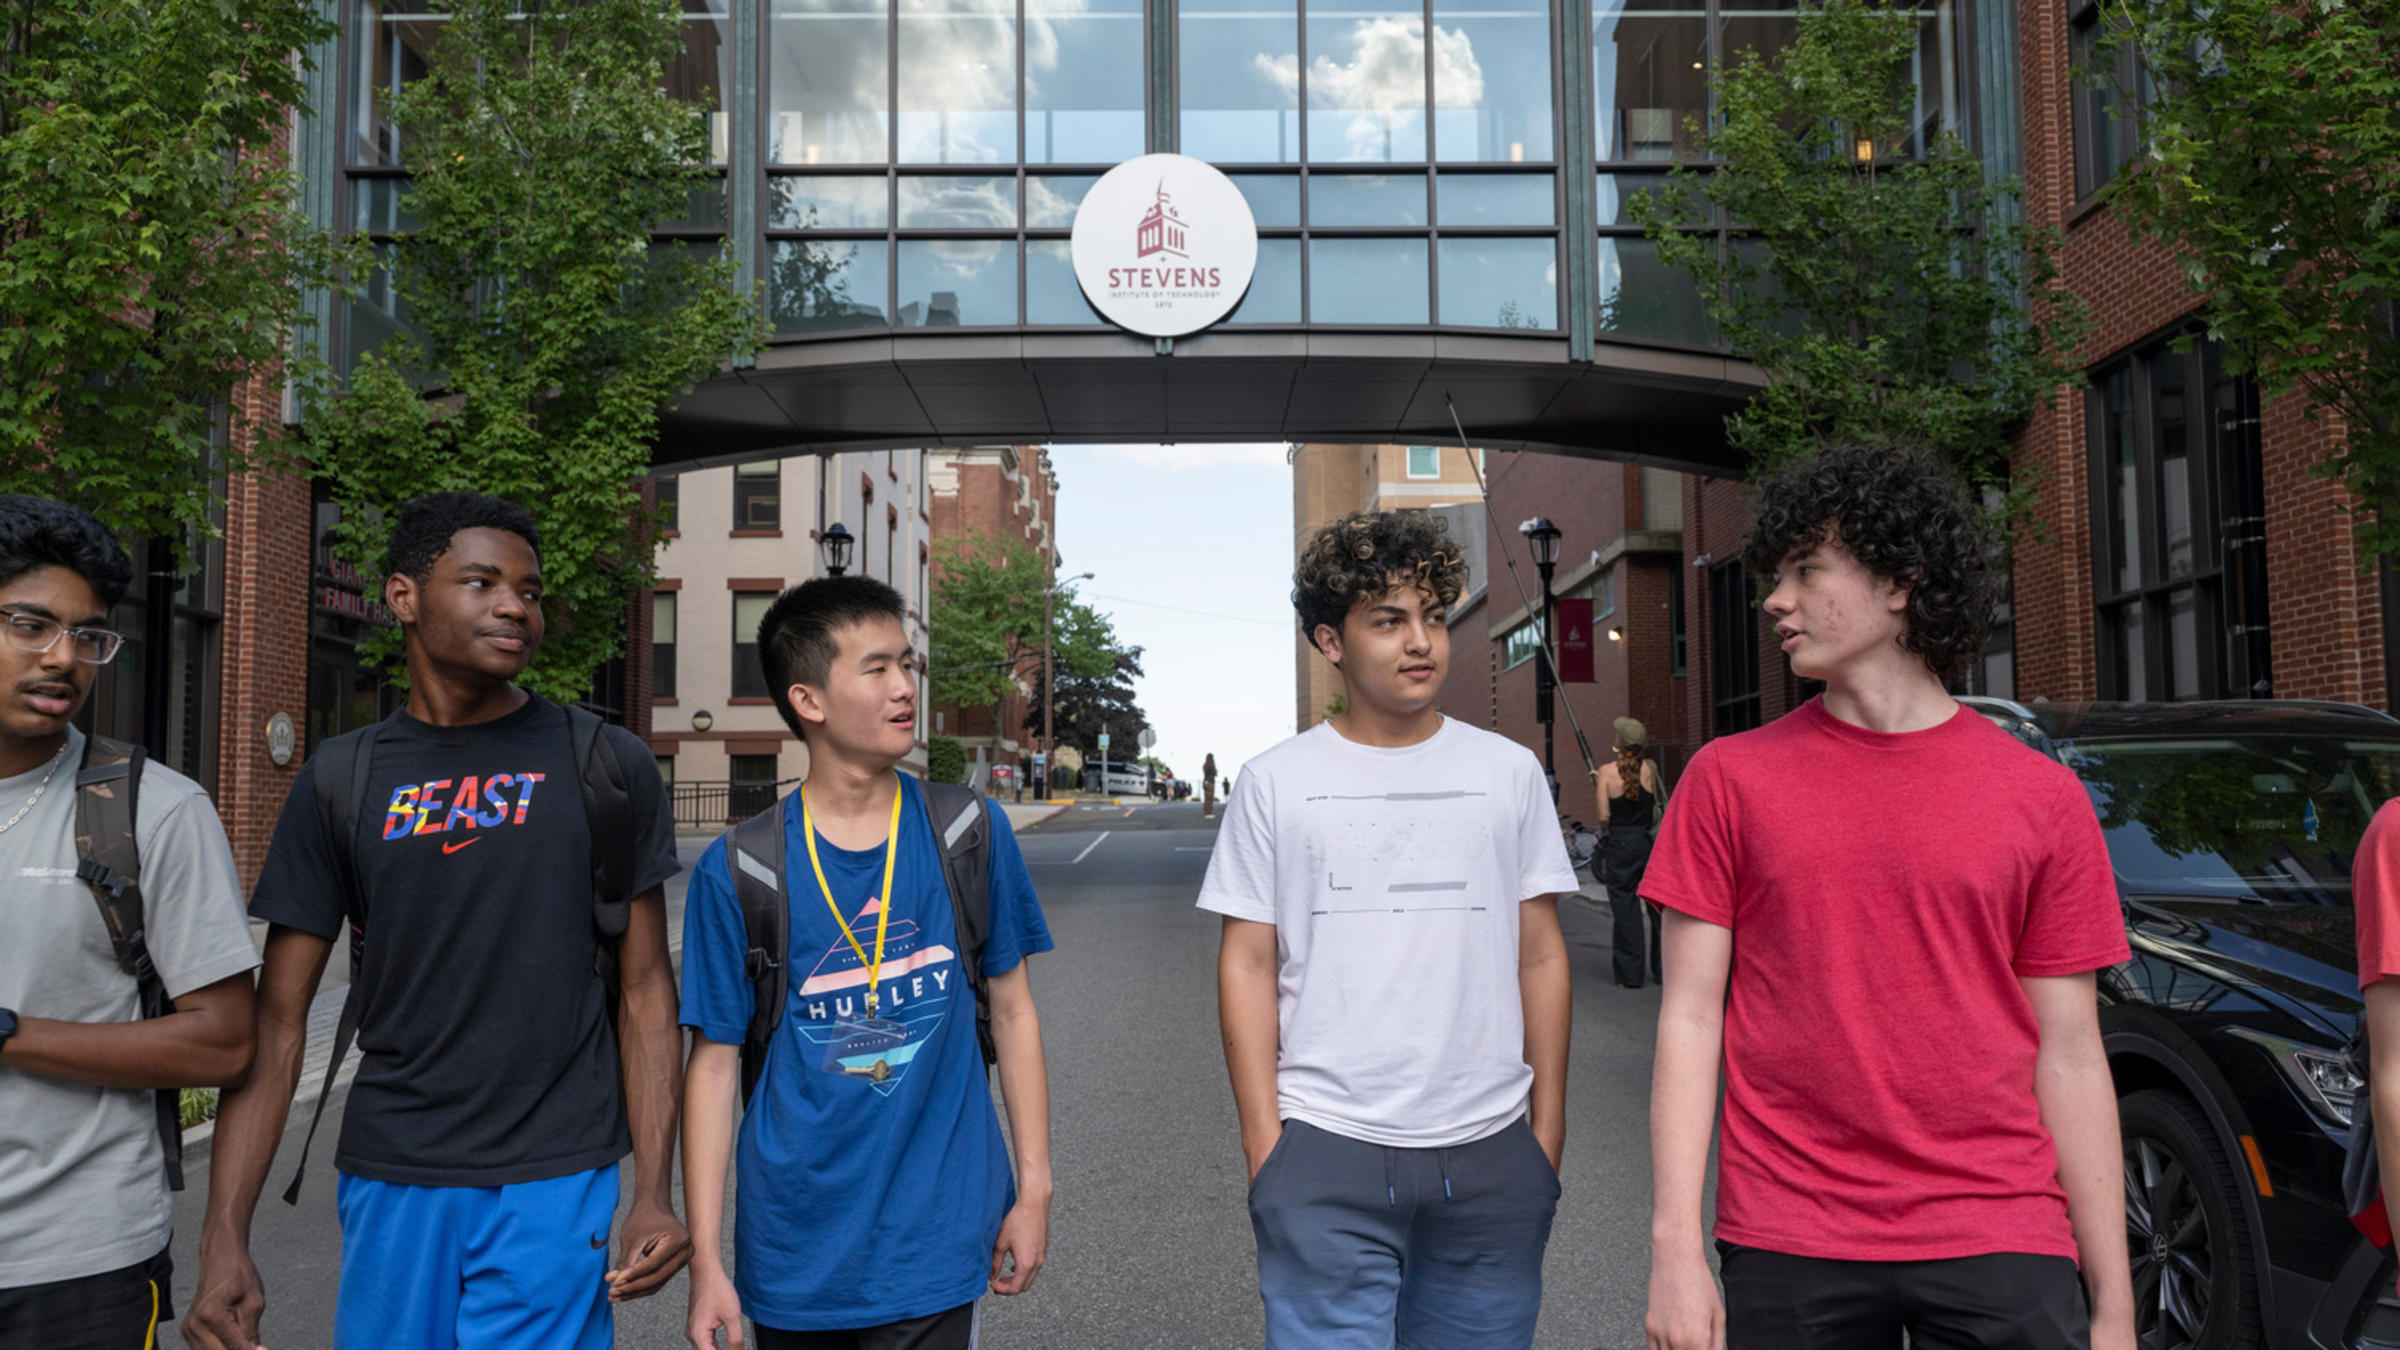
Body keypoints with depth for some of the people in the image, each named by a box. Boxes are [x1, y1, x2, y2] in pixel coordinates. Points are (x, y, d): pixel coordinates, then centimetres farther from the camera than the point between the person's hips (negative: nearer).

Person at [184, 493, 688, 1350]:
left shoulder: (607, 766, -1)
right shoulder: (342, 782, 3)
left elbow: (645, 990, 0)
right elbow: (278, 1019, 3)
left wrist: (654, 1194, -7)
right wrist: (224, 1237, -5)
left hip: (551, 1182, -2)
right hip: (390, 1181, 2)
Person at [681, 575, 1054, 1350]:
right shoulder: (737, 872, -6)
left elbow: (1012, 1010, 5)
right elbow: (715, 1062, -1)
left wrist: (1034, 1188, 3)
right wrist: (706, 1261, -2)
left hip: (935, 1240, 0)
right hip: (792, 1252, 0)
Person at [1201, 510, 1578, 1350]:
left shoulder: (1509, 772, 7)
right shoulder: (1276, 783, 3)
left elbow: (1540, 957, 9)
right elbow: (1248, 966, 3)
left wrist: (1548, 1130, 7)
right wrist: (1264, 1146, -2)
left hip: (1490, 1152, 2)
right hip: (1326, 1154, -1)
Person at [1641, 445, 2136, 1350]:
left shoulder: (2043, 797, 3)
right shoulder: (1730, 779, 2)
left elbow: (2069, 1057, 5)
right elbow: (1691, 1017, 0)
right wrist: (1676, 1248, -7)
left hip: (1998, 1241, 0)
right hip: (1788, 1246, 0)